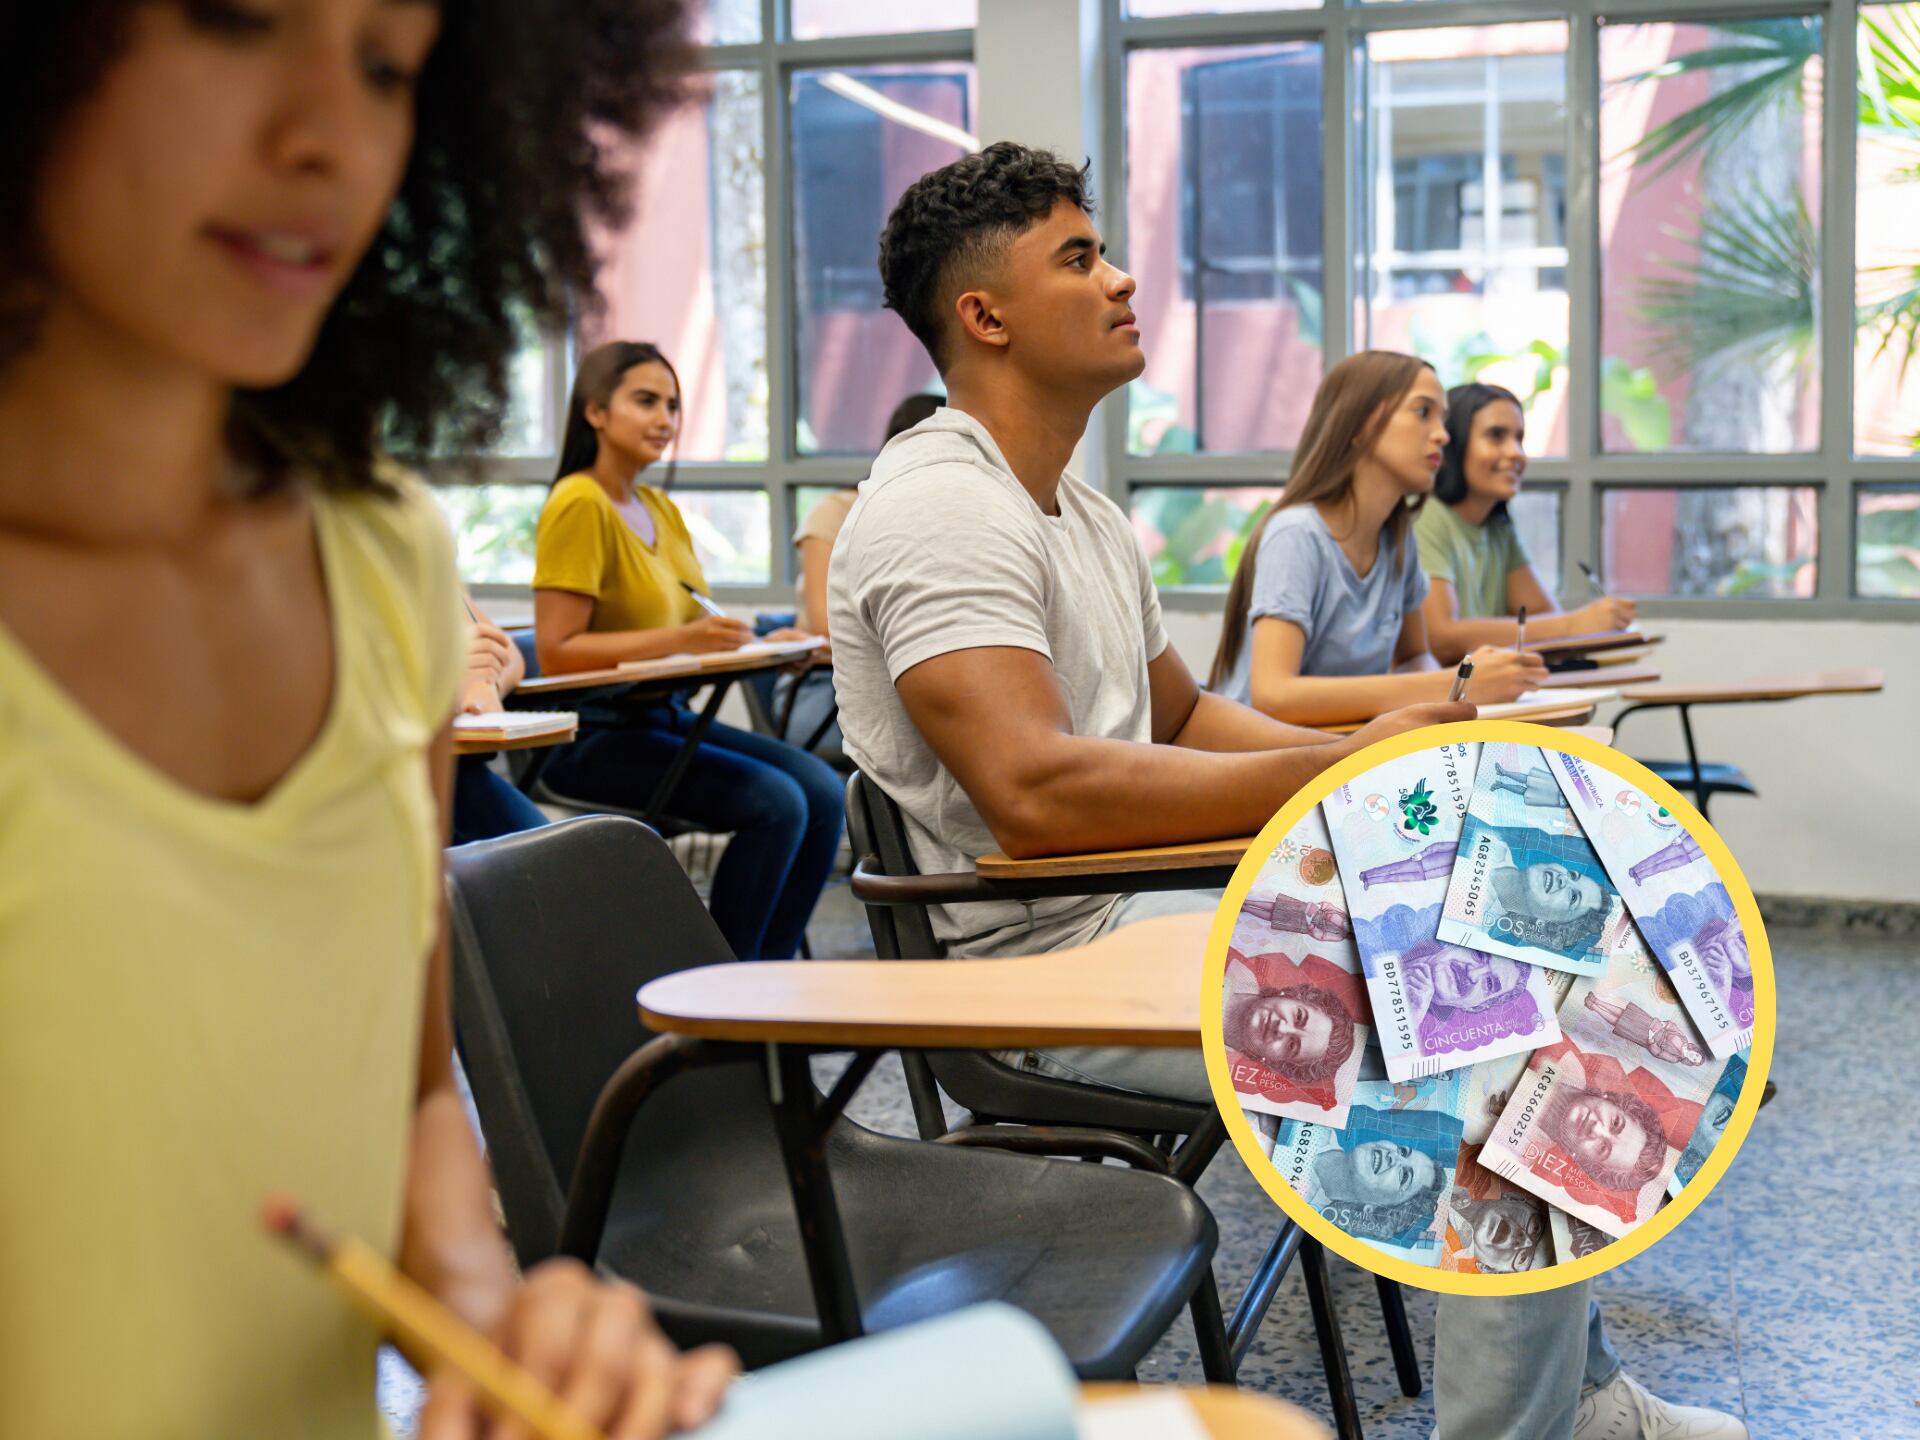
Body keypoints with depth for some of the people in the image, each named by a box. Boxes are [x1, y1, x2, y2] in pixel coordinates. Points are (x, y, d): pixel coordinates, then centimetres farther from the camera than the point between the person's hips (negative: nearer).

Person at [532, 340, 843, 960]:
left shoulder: (661, 508, 15)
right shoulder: (579, 504, -12)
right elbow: (556, 654, -18)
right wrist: (678, 640, -25)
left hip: (664, 716, 8)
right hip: (594, 736, -8)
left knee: (822, 788, -10)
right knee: (776, 802, -23)